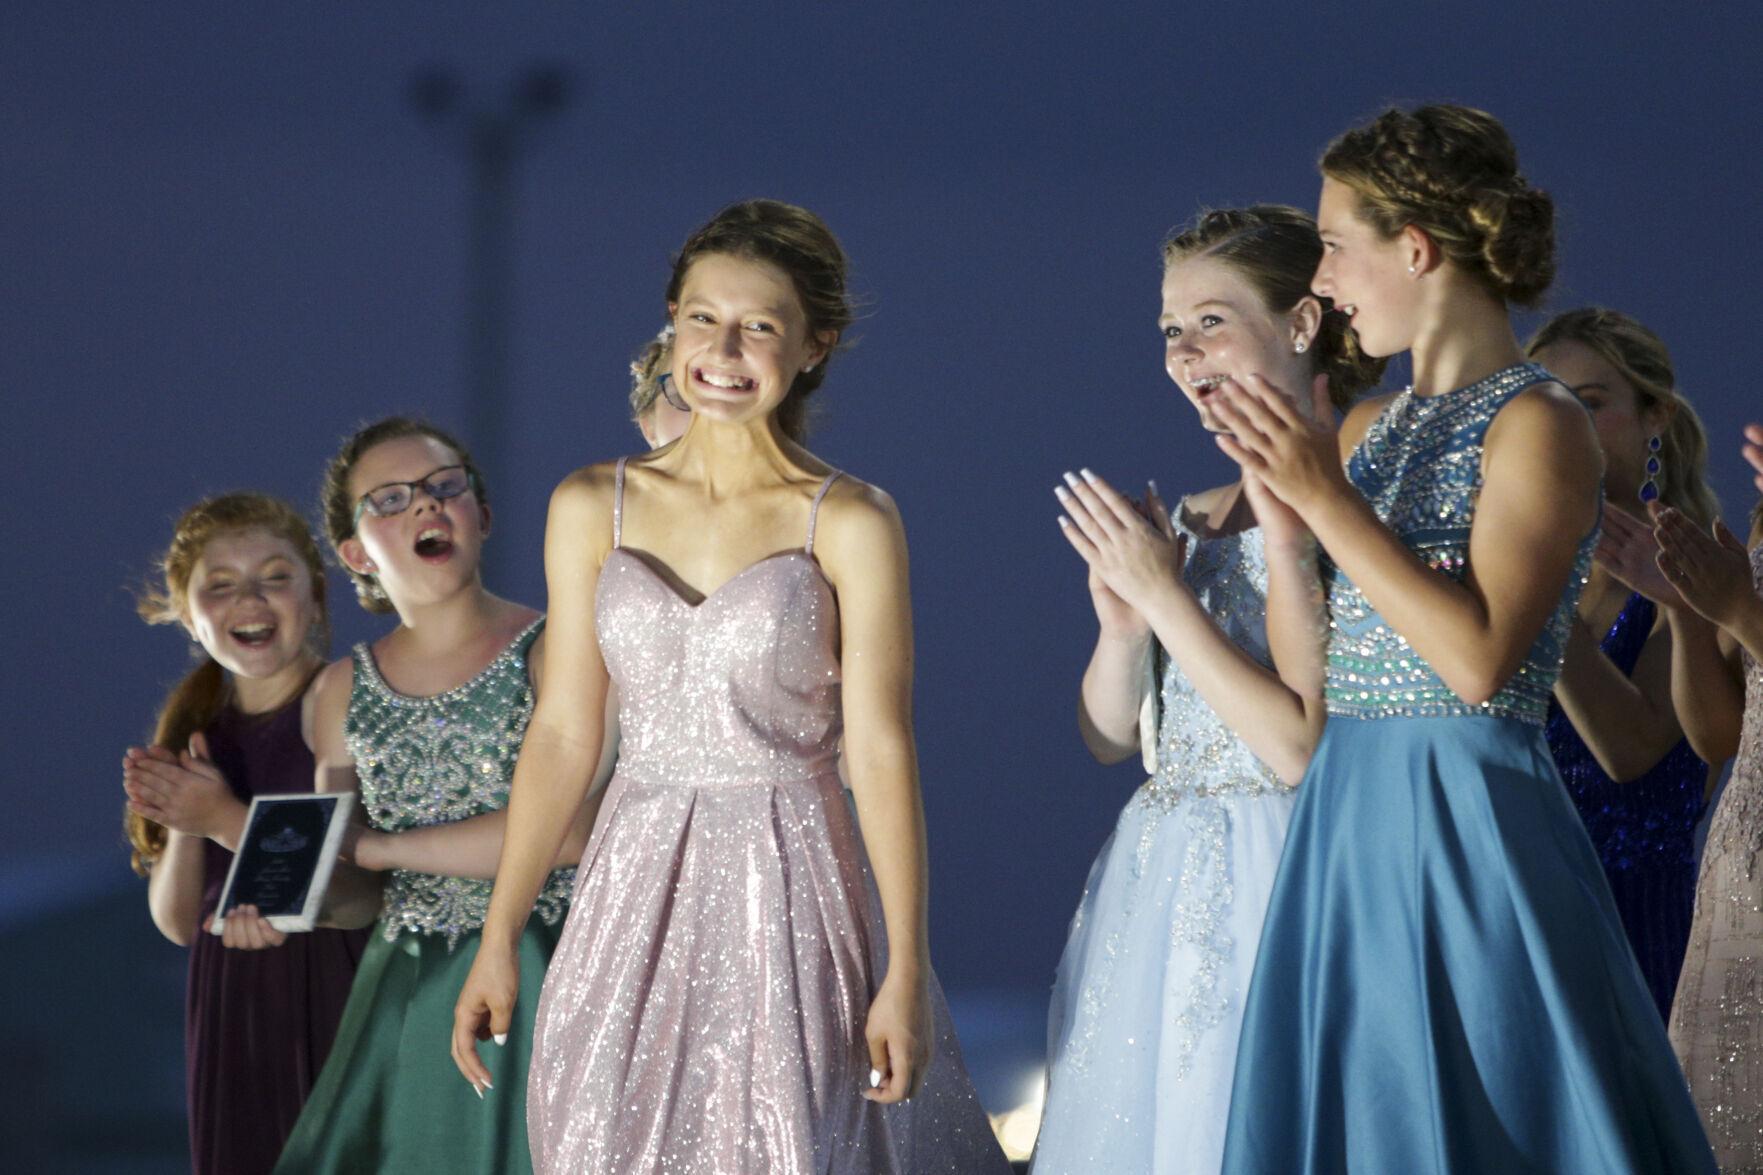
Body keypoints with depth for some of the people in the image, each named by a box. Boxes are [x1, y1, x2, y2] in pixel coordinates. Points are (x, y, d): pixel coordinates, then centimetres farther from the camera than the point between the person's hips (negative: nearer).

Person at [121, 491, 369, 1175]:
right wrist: (184, 825, -9)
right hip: (234, 1009, 5)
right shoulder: (197, 729, 10)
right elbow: (178, 923, 9)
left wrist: (227, 821, -18)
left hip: (336, 995, -5)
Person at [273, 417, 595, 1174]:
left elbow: (566, 832, -17)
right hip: (408, 995, 4)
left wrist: (374, 846, -12)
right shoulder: (344, 692, 11)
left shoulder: (555, 651, -4)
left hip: (538, 977, -4)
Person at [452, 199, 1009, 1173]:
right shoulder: (591, 508, 5)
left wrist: (907, 970, -11)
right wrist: (498, 939, 5)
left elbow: (880, 751, -7)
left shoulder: (848, 524, -5)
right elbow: (563, 733, 8)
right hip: (636, 889, 3)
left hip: (789, 893, -3)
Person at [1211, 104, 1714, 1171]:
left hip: (1468, 819, -8)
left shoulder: (1538, 424, -9)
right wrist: (1279, 485, 3)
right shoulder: (1372, 429, 13)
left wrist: (1327, 500, -17)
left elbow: (1478, 660, -19)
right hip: (1348, 817, 8)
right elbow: (1305, 658, 11)